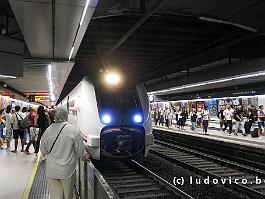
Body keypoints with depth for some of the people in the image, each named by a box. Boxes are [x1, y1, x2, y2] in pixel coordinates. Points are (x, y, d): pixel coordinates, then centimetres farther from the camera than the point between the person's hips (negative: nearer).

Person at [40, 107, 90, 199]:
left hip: (52, 171, 2)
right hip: (68, 170, -2)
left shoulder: (48, 131, -7)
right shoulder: (73, 130, -16)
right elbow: (81, 150, -8)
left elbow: (43, 151, 5)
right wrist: (86, 157, 13)